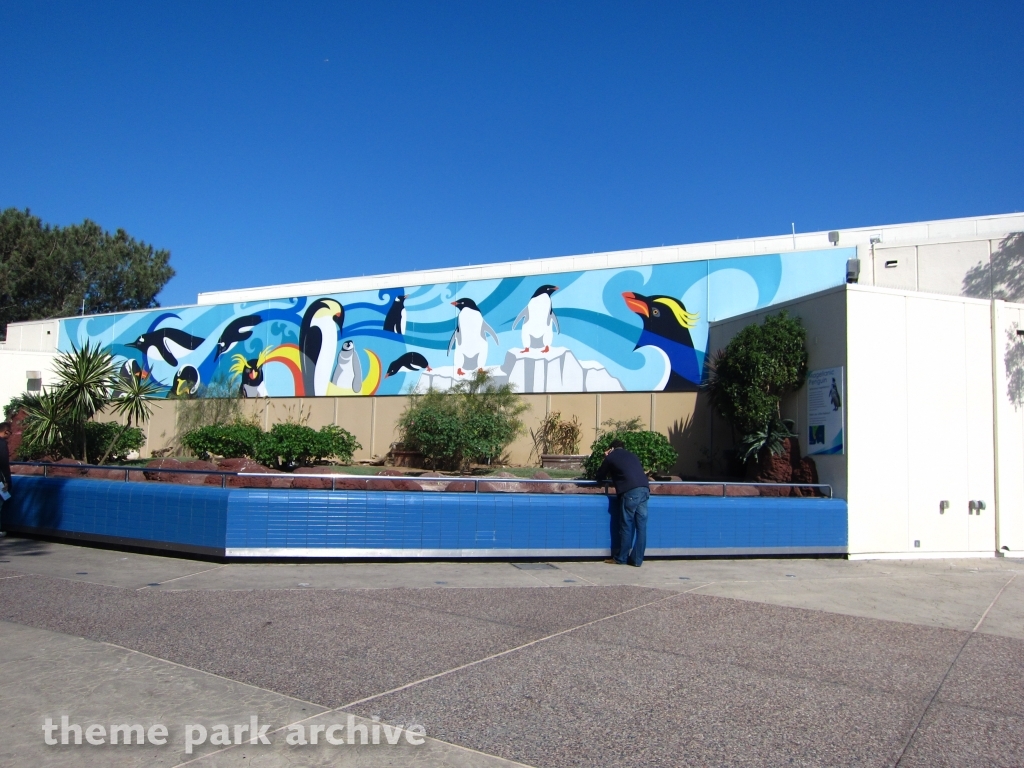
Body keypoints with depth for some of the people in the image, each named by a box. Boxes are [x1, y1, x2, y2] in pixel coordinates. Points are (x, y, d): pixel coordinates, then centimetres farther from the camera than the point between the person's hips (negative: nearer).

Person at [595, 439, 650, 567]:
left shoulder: (611, 457, 13)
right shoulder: (633, 455, 27)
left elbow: (600, 477, 21)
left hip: (630, 491, -5)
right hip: (644, 489, 5)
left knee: (626, 526, 3)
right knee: (641, 525, 7)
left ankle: (621, 558, 11)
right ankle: (637, 559, 11)